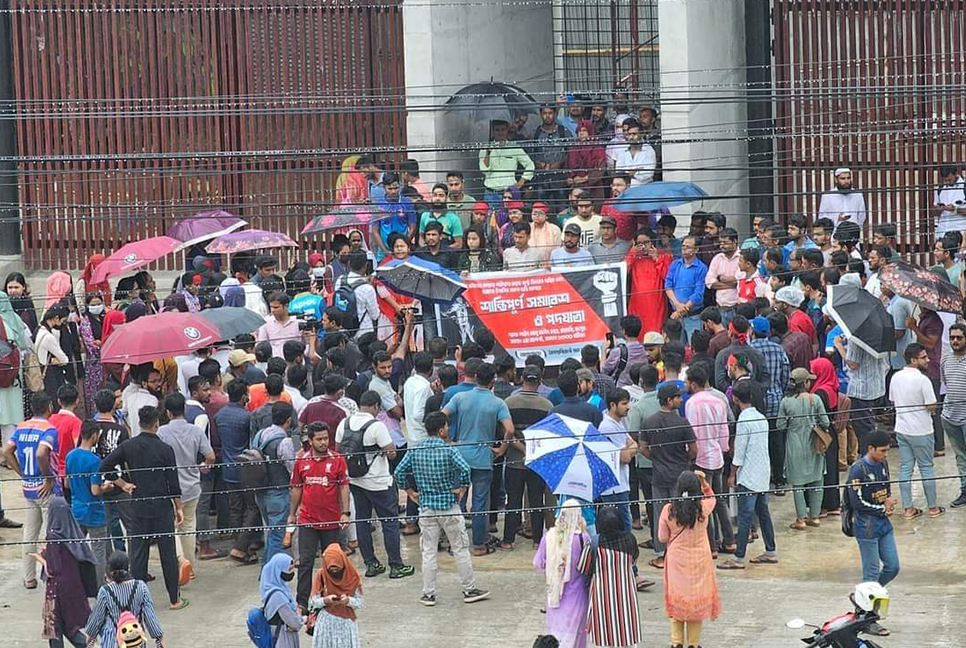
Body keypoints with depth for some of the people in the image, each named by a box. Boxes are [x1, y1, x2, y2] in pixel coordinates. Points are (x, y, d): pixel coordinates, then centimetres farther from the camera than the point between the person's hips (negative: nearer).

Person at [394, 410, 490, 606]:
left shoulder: (414, 450, 0)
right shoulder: (449, 450, -12)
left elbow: (399, 472, -1)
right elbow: (465, 469, -26)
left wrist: (410, 492, 9)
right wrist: (462, 489, -11)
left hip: (426, 507, 3)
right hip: (449, 507, -3)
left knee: (428, 552, 9)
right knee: (460, 549, 9)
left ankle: (428, 594, 10)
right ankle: (469, 590, 15)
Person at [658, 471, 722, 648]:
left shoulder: (668, 510, -15)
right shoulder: (703, 508, -15)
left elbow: (663, 537, -5)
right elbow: (711, 497, 10)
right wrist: (704, 482, 0)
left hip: (676, 562, 0)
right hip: (699, 560, 0)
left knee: (677, 599, 14)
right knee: (697, 600, 12)